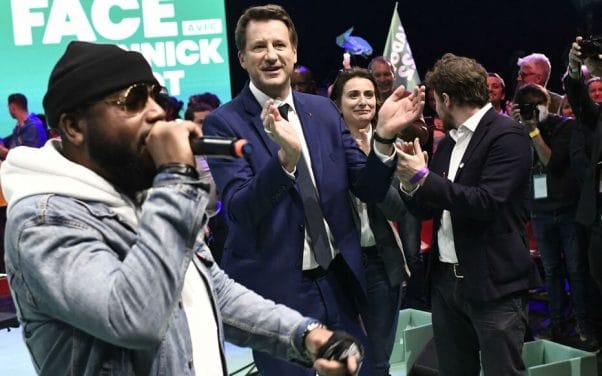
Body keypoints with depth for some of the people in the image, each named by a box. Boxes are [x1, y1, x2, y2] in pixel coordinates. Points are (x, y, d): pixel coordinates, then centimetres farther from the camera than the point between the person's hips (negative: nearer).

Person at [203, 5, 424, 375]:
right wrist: (286, 155, -34)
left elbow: (369, 190, 4)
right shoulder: (223, 123, -8)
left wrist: (384, 137, -15)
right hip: (274, 287, -4)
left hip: (339, 280, 4)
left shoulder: (324, 109, 5)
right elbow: (239, 211, -18)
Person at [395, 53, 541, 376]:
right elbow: (428, 209, 17)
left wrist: (423, 177, -16)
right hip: (446, 279, 8)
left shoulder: (507, 135, -10)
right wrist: (411, 183, -3)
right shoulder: (449, 141, 14)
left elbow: (485, 203, -22)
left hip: (493, 283, -8)